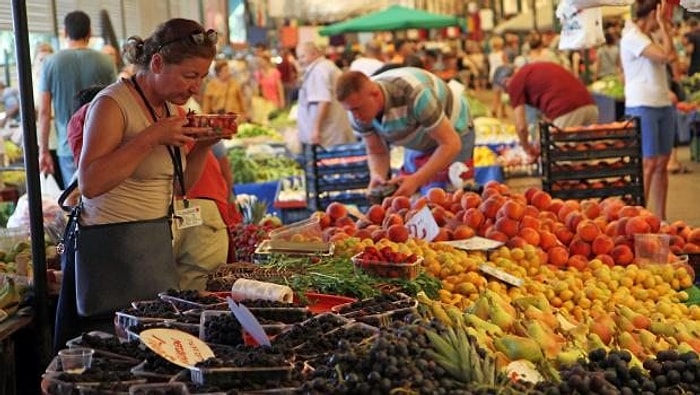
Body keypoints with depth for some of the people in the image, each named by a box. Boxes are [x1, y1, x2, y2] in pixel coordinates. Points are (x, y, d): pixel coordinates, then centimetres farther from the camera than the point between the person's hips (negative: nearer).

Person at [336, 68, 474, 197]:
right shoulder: (358, 112, -18)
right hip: (417, 145, 6)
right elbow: (376, 152, -4)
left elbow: (451, 144, -32)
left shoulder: (414, 95, -37)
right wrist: (376, 176, -27)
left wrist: (416, 180, -40)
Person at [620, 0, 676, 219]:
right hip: (642, 107, -8)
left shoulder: (647, 36, 17)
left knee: (662, 164, 7)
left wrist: (664, 27, 9)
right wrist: (663, 24, -11)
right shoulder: (632, 37, -11)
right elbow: (667, 56, -20)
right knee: (647, 164, -9)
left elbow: (671, 56, 9)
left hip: (663, 105, 8)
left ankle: (661, 219, 12)